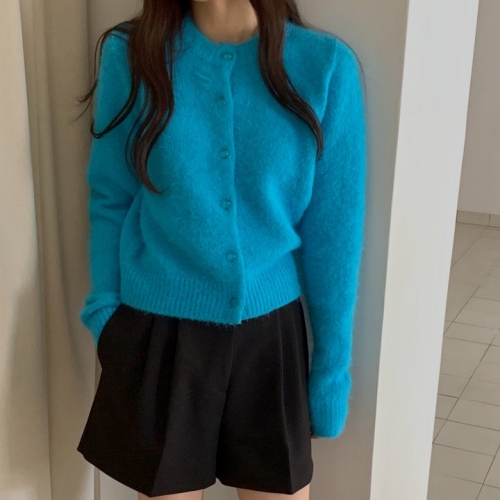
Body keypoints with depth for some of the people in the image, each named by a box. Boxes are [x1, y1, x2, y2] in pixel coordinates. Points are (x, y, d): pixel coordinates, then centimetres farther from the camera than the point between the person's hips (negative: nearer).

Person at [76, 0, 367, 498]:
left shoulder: (326, 65, -8)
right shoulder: (131, 53, -7)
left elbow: (334, 228, -4)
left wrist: (332, 361, -1)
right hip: (157, 332, 0)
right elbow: (110, 202, 1)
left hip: (269, 332, 1)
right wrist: (105, 315, 2)